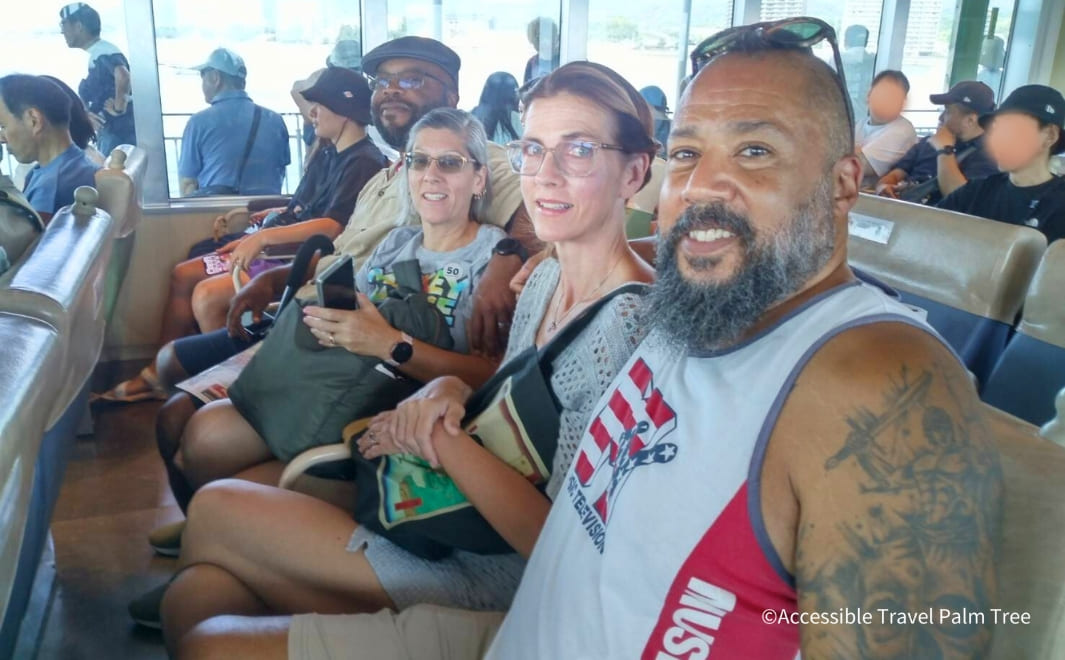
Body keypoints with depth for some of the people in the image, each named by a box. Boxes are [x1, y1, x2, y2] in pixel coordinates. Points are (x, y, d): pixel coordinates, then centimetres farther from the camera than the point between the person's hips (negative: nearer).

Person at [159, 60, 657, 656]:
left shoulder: (629, 320, -23)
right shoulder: (546, 278, 5)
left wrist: (440, 437, -17)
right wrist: (453, 392, -6)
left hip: (496, 585, -7)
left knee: (216, 510, -4)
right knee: (201, 589, -3)